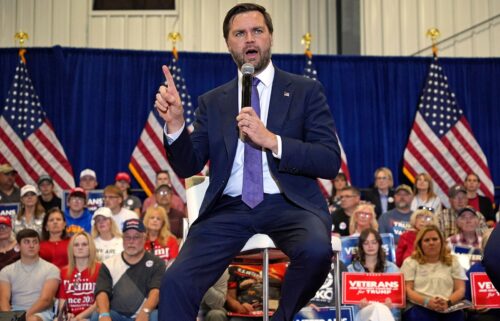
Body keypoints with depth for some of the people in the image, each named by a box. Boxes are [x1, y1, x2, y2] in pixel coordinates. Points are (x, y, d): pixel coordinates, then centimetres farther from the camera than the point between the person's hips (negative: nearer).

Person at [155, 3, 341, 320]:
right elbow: (189, 166, 10)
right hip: (229, 208, 1)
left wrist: (272, 140, -15)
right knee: (176, 281, -23)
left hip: (288, 203, -1)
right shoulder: (212, 101, 16)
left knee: (316, 250, -33)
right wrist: (175, 123, -9)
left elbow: (331, 162, -1)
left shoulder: (306, 90, 8)